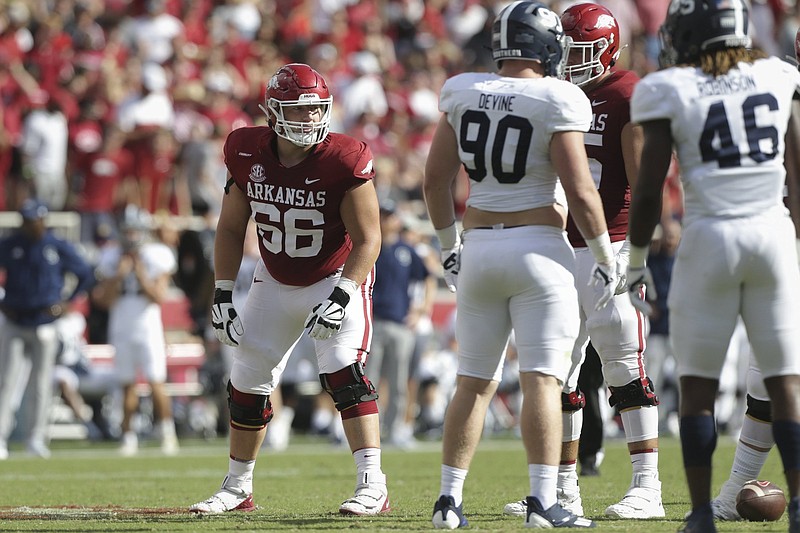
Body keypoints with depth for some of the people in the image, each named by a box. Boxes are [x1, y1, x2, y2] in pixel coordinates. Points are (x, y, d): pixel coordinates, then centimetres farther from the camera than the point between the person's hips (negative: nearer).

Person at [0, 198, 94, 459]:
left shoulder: (59, 247, -1)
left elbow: (85, 275, 10)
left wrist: (66, 303, 2)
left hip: (45, 326, 0)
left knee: (41, 384, 4)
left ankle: (36, 438, 14)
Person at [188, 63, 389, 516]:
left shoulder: (343, 161, -25)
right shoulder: (249, 154, -12)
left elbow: (368, 239, -20)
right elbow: (232, 228, 1)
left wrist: (342, 296, -31)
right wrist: (223, 295, -3)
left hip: (337, 278, -5)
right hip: (275, 283, 5)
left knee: (343, 370, -24)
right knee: (249, 382, 7)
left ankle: (372, 485, -25)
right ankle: (237, 488, 24)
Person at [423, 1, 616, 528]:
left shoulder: (463, 93, 5)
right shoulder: (555, 101, -10)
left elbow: (436, 178, 9)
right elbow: (581, 192, -12)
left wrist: (450, 243, 21)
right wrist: (605, 257, -1)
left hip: (480, 248, 5)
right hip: (539, 248, -5)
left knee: (475, 382, 12)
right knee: (542, 379, -6)